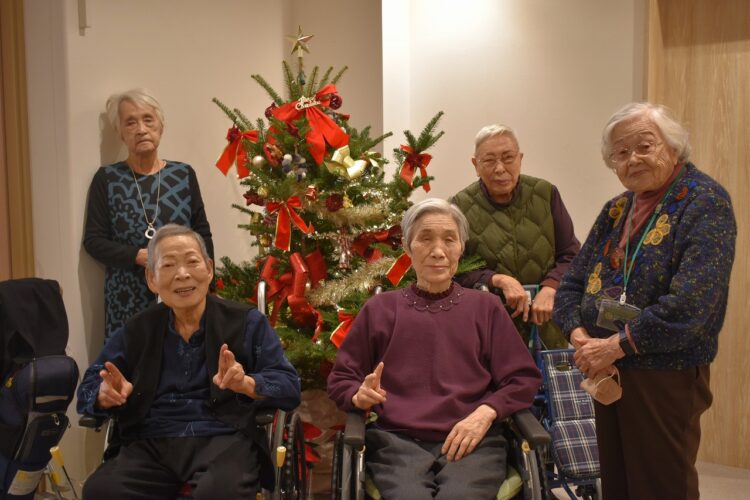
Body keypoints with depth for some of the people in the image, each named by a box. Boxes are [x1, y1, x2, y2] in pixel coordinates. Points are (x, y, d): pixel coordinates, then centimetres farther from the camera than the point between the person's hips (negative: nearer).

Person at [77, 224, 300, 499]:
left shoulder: (246, 322, 8)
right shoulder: (136, 330, 17)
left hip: (224, 439, -2)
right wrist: (107, 394, -8)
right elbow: (88, 389, 17)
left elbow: (290, 387, 2)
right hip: (151, 445, 3)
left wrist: (246, 384, -19)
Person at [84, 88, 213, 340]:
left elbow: (203, 234, 8)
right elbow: (93, 240, 0)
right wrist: (139, 257, -15)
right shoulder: (107, 179, 2)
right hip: (127, 302, -1)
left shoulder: (184, 174, 6)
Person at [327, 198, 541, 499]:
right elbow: (340, 379, 18)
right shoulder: (379, 310, 14)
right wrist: (360, 396, -5)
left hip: (472, 441, 1)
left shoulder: (486, 308, 15)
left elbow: (523, 378, 12)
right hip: (397, 441, 0)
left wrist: (486, 412, -6)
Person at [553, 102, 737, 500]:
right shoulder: (616, 210, 12)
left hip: (667, 374, -7)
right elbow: (573, 282, 11)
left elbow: (691, 300, -23)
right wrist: (579, 334, -9)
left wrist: (617, 345, -20)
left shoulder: (705, 202, -11)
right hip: (607, 371, 7)